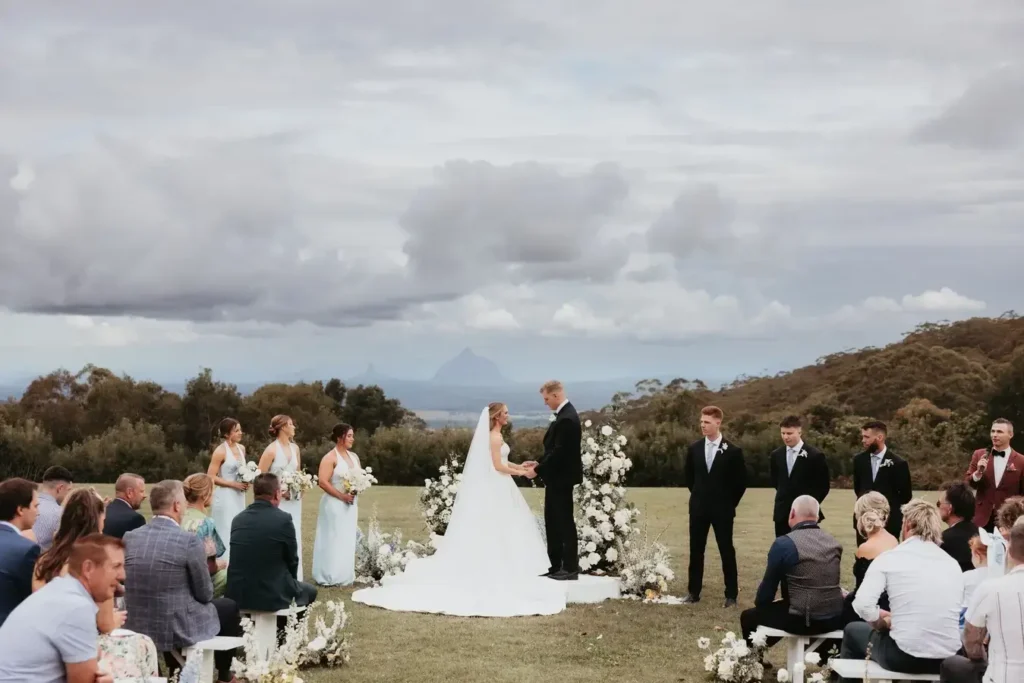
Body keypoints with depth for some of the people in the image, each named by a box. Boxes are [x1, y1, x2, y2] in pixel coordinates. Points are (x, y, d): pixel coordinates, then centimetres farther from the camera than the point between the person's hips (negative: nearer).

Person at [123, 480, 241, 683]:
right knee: (229, 608, 22)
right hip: (178, 629, -5)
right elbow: (205, 595, -7)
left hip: (137, 628, 5)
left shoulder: (129, 537, -1)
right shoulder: (189, 541, -17)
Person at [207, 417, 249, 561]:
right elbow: (211, 477, -15)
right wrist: (233, 484, -16)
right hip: (225, 496, -7)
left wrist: (246, 482, 3)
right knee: (226, 534, -5)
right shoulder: (220, 451, -13)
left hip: (239, 496, 7)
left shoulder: (241, 448, 9)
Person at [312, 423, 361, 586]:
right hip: (334, 504, -7)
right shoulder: (330, 458, -11)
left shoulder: (354, 457, 12)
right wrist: (342, 496, -18)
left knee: (348, 540, 8)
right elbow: (323, 482, -17)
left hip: (351, 504, 7)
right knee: (333, 540, -5)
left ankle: (345, 576, 15)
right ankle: (331, 577, 0)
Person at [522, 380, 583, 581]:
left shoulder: (567, 418, -21)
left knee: (565, 522, -3)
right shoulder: (563, 414, 11)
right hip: (556, 477, 10)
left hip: (561, 478, -10)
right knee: (553, 521, 13)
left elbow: (559, 452, -23)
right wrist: (539, 462, 7)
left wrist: (538, 470, -18)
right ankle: (554, 565, 20)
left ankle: (570, 568, 3)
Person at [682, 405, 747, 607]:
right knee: (696, 551, 7)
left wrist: (730, 503, -1)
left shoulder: (733, 451, -9)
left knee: (727, 552, 1)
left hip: (722, 509, -3)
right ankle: (693, 592, 16)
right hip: (698, 508, 4)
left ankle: (731, 595, 7)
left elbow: (741, 481, -2)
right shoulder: (694, 448, 2)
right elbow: (687, 475, 17)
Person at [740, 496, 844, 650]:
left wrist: (760, 603, 20)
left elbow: (768, 584, -3)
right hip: (835, 618, 5)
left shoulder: (783, 544, -10)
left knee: (749, 616, 16)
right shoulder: (834, 543, 7)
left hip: (801, 620, -5)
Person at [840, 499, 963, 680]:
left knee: (853, 630, 26)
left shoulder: (890, 558, -5)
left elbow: (863, 605, -15)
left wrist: (882, 623, 6)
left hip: (905, 657, -5)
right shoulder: (953, 564, 7)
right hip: (947, 658, 5)